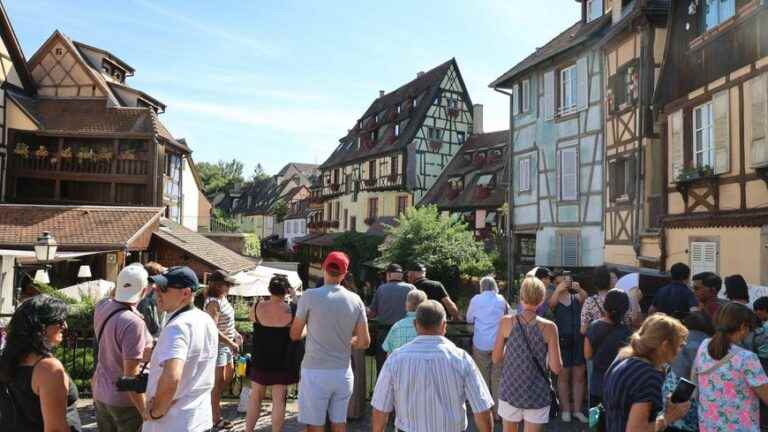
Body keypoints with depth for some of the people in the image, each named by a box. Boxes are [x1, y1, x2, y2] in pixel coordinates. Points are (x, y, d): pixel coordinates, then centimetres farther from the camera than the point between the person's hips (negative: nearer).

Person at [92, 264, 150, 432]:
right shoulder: (133, 323, -27)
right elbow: (131, 376, -25)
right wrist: (146, 412, -19)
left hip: (101, 393, 7)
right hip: (125, 400, -7)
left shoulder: (102, 307, -6)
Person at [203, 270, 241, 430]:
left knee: (229, 374, 21)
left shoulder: (223, 297, 5)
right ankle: (216, 419, 12)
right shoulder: (213, 302, -23)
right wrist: (231, 343, -25)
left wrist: (235, 334, 11)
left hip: (226, 344, 9)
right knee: (219, 380, 1)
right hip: (217, 345, -9)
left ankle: (213, 400, 39)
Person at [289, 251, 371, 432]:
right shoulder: (355, 300, -2)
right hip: (343, 373, 3)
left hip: (316, 372, -3)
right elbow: (364, 342, 1)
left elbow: (295, 335, -1)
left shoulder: (310, 296, -11)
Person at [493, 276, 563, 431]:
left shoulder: (507, 322, -10)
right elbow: (556, 368, -10)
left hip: (510, 390, 1)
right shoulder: (549, 327, -12)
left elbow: (496, 359, -3)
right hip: (537, 395, -1)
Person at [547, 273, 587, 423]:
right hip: (562, 341, -2)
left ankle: (577, 410, 18)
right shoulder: (554, 300, -1)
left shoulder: (576, 297, 6)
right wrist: (558, 289, -38)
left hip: (579, 340, 3)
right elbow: (550, 304, -23)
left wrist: (579, 289, -31)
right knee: (563, 377, 5)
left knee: (579, 376, 8)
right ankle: (565, 409, 15)